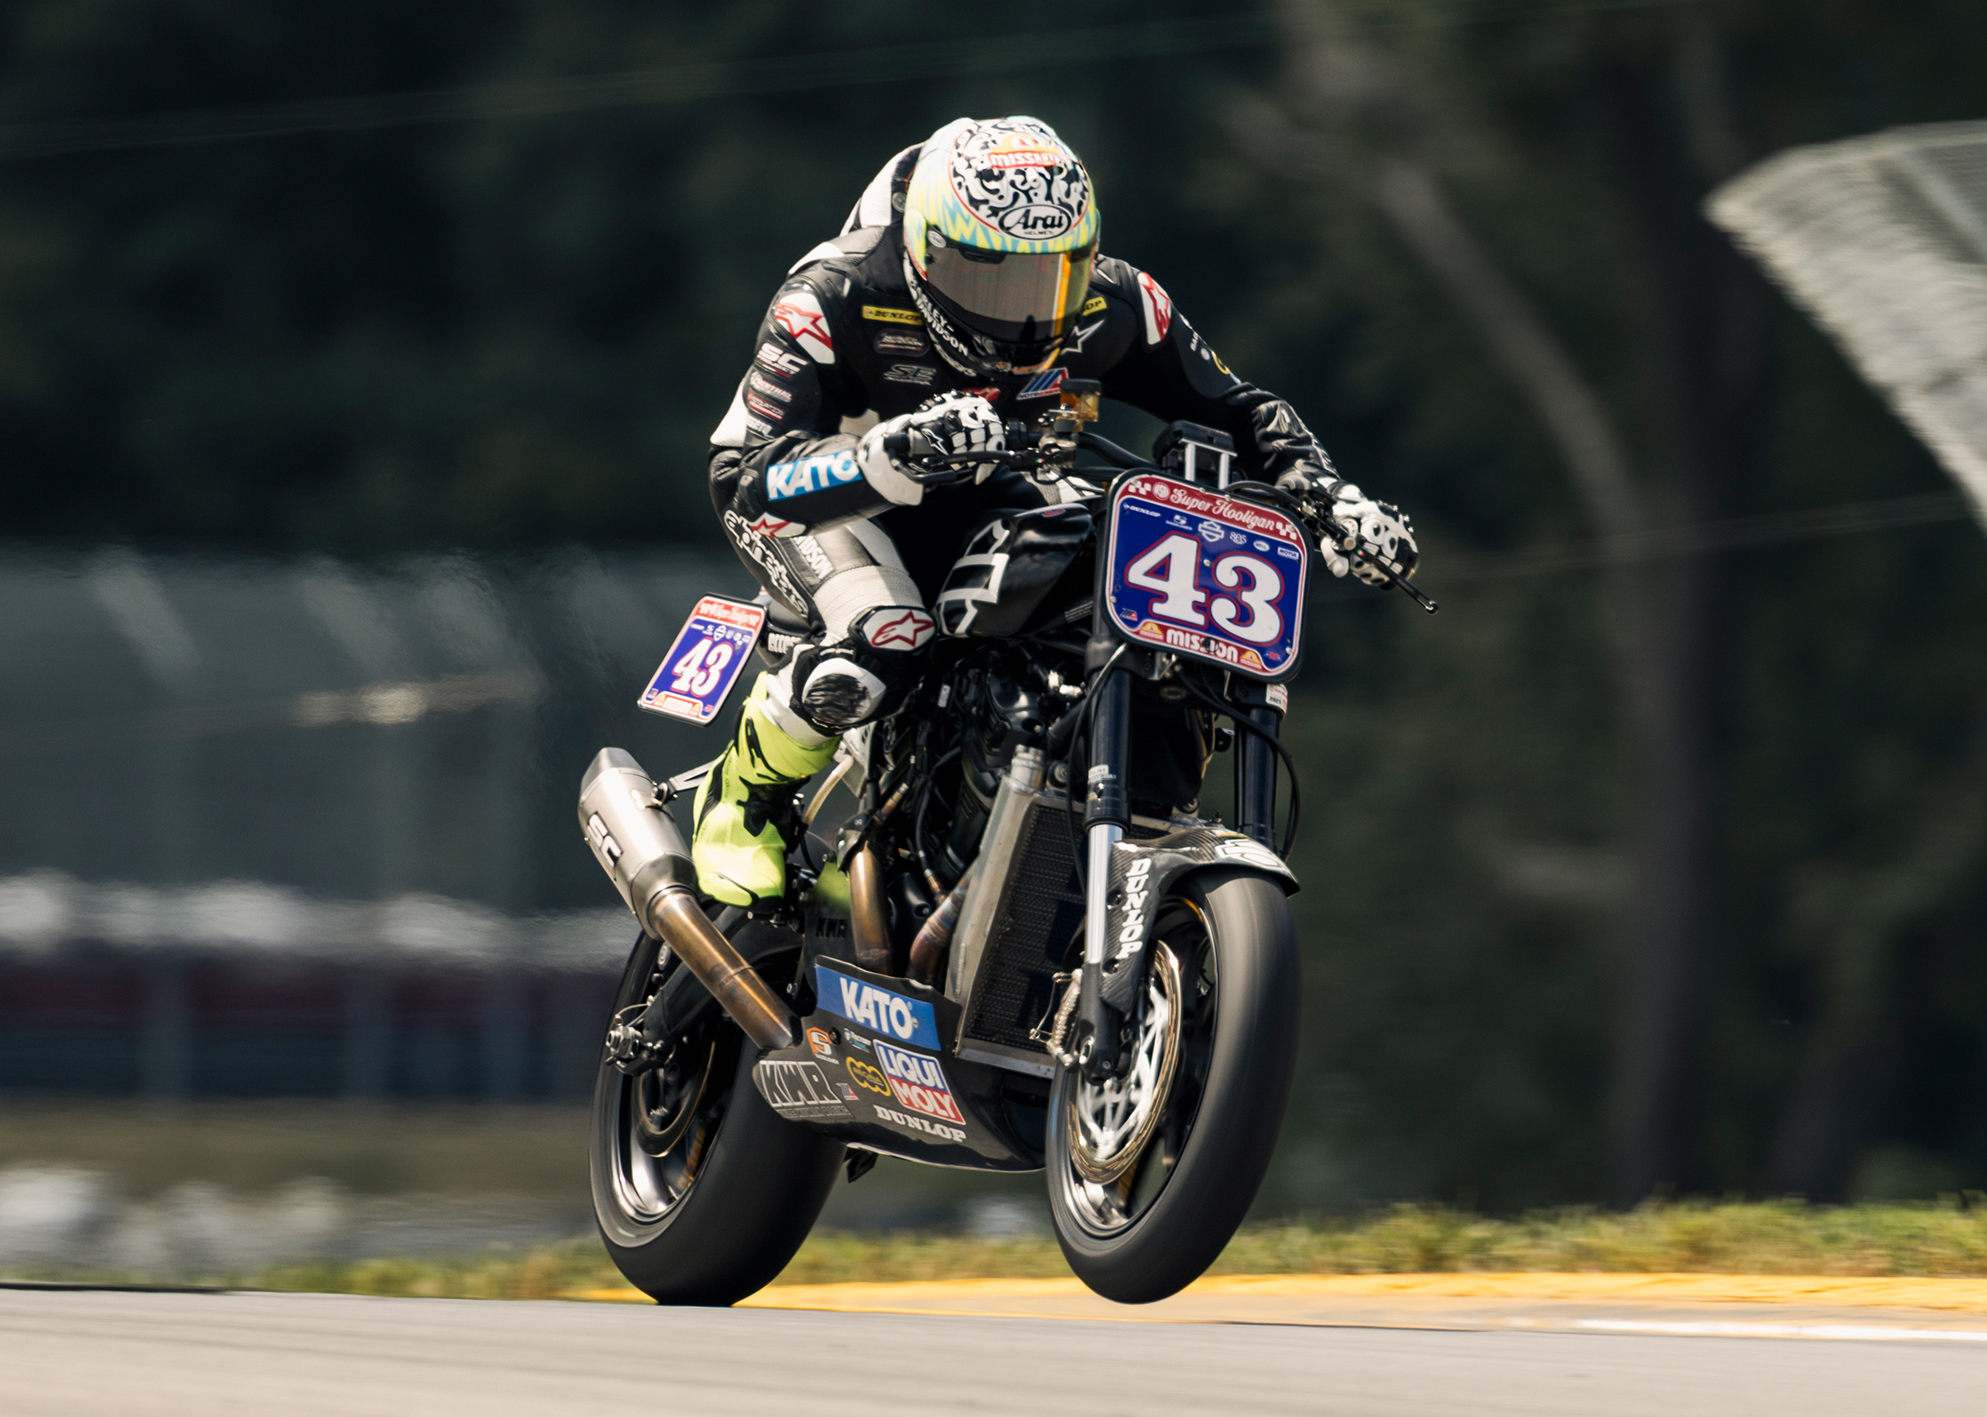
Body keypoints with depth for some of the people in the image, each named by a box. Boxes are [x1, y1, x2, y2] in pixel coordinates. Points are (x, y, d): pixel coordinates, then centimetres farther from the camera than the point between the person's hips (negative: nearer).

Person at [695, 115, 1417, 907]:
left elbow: (1233, 410, -6)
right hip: (831, 492, -5)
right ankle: (740, 803, -9)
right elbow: (748, 475, -40)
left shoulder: (1110, 305, -18)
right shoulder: (838, 299, -32)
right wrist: (890, 459, -59)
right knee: (881, 649, -38)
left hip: (965, 494, 5)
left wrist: (1330, 499, -25)